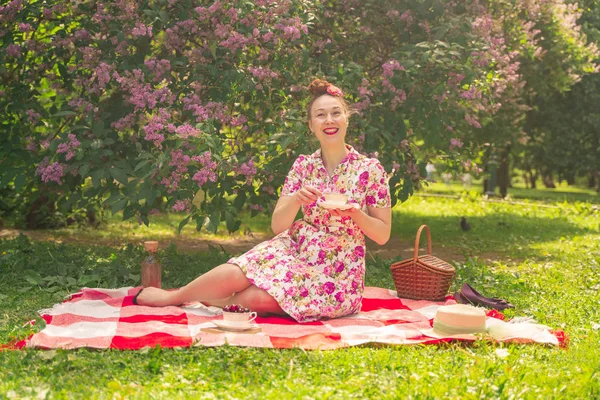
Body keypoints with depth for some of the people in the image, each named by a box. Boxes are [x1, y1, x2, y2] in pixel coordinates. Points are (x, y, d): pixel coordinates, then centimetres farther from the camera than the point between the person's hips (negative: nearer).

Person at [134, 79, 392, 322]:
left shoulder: (370, 169, -8)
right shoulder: (303, 165, 1)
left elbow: (383, 235, -4)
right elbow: (277, 225, -2)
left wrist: (355, 213, -23)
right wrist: (297, 199, -23)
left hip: (336, 272, -3)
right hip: (296, 250, 3)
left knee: (256, 298, -28)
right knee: (232, 273, -22)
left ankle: (222, 300, 1)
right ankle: (173, 296, 4)